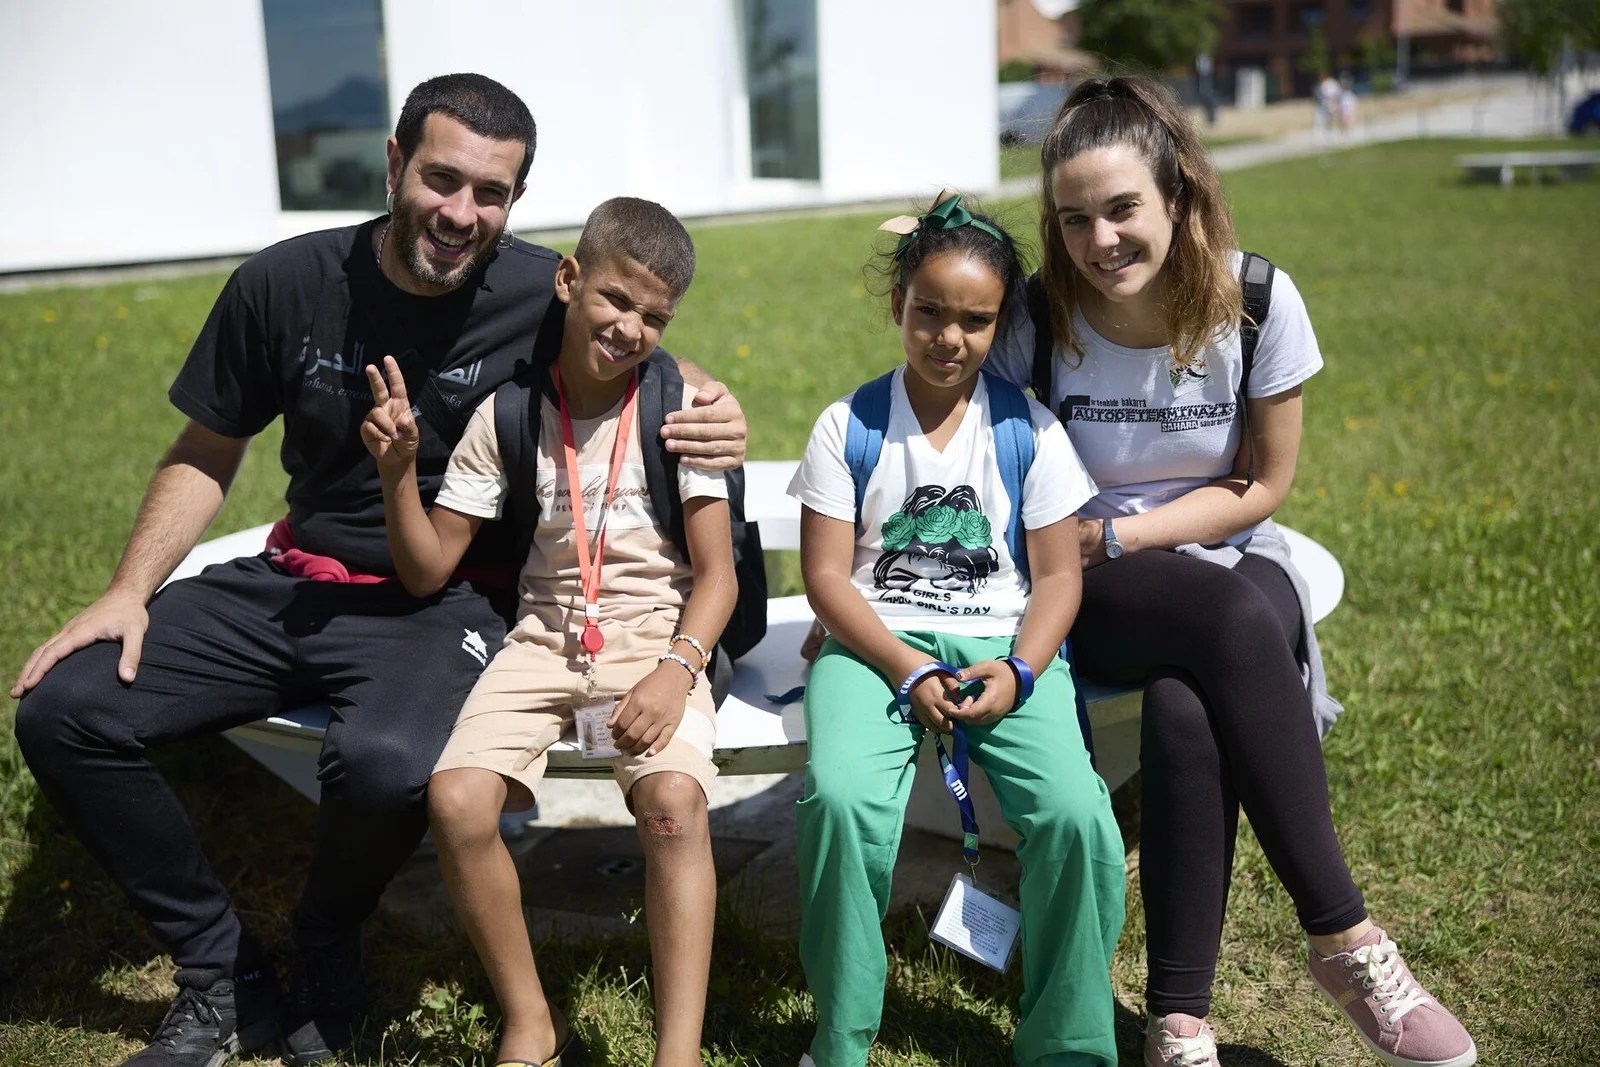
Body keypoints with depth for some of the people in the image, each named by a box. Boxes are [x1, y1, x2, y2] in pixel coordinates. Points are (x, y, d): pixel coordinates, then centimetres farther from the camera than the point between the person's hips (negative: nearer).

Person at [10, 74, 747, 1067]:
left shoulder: (542, 296, -9)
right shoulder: (286, 284, -4)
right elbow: (205, 456, 8)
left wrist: (715, 409, -15)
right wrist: (129, 592, -4)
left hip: (443, 606, -4)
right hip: (292, 584, 4)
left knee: (386, 764, -36)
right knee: (61, 712, -11)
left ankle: (323, 966, 2)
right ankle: (225, 977, 5)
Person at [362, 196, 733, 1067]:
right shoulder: (507, 412, 1)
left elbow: (716, 571, -6)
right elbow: (427, 571, 4)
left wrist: (677, 669, -23)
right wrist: (398, 469, -12)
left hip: (655, 633, -2)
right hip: (545, 635, 2)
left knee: (673, 797, -31)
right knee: (455, 797, -23)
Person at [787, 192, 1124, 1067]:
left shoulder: (1029, 430, 6)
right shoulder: (848, 427, 4)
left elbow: (1057, 575, 5)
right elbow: (827, 575, -1)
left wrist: (1017, 672, -14)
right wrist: (907, 670, -14)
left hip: (1005, 646, 1)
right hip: (877, 644, 0)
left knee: (1077, 813, -26)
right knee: (839, 797, -31)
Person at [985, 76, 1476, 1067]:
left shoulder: (1258, 302, -10)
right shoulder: (1038, 319, -11)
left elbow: (1263, 488, -2)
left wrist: (1118, 532, -11)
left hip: (1228, 563, 1)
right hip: (1091, 591, -1)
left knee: (1186, 709, -35)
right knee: (1234, 623, -35)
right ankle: (1346, 939, -24)